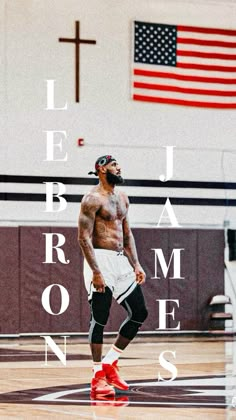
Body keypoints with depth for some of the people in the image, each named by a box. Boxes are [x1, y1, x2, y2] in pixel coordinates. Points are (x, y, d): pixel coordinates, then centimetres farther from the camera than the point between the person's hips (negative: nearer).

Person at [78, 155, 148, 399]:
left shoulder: (122, 198, 15)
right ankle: (98, 376, 3)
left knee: (139, 313, 7)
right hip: (101, 260, -8)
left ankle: (110, 363, 17)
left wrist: (136, 265, 11)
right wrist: (96, 272, -21)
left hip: (121, 260, 8)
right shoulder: (93, 199, -10)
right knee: (99, 319, -4)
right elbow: (84, 237, -16)